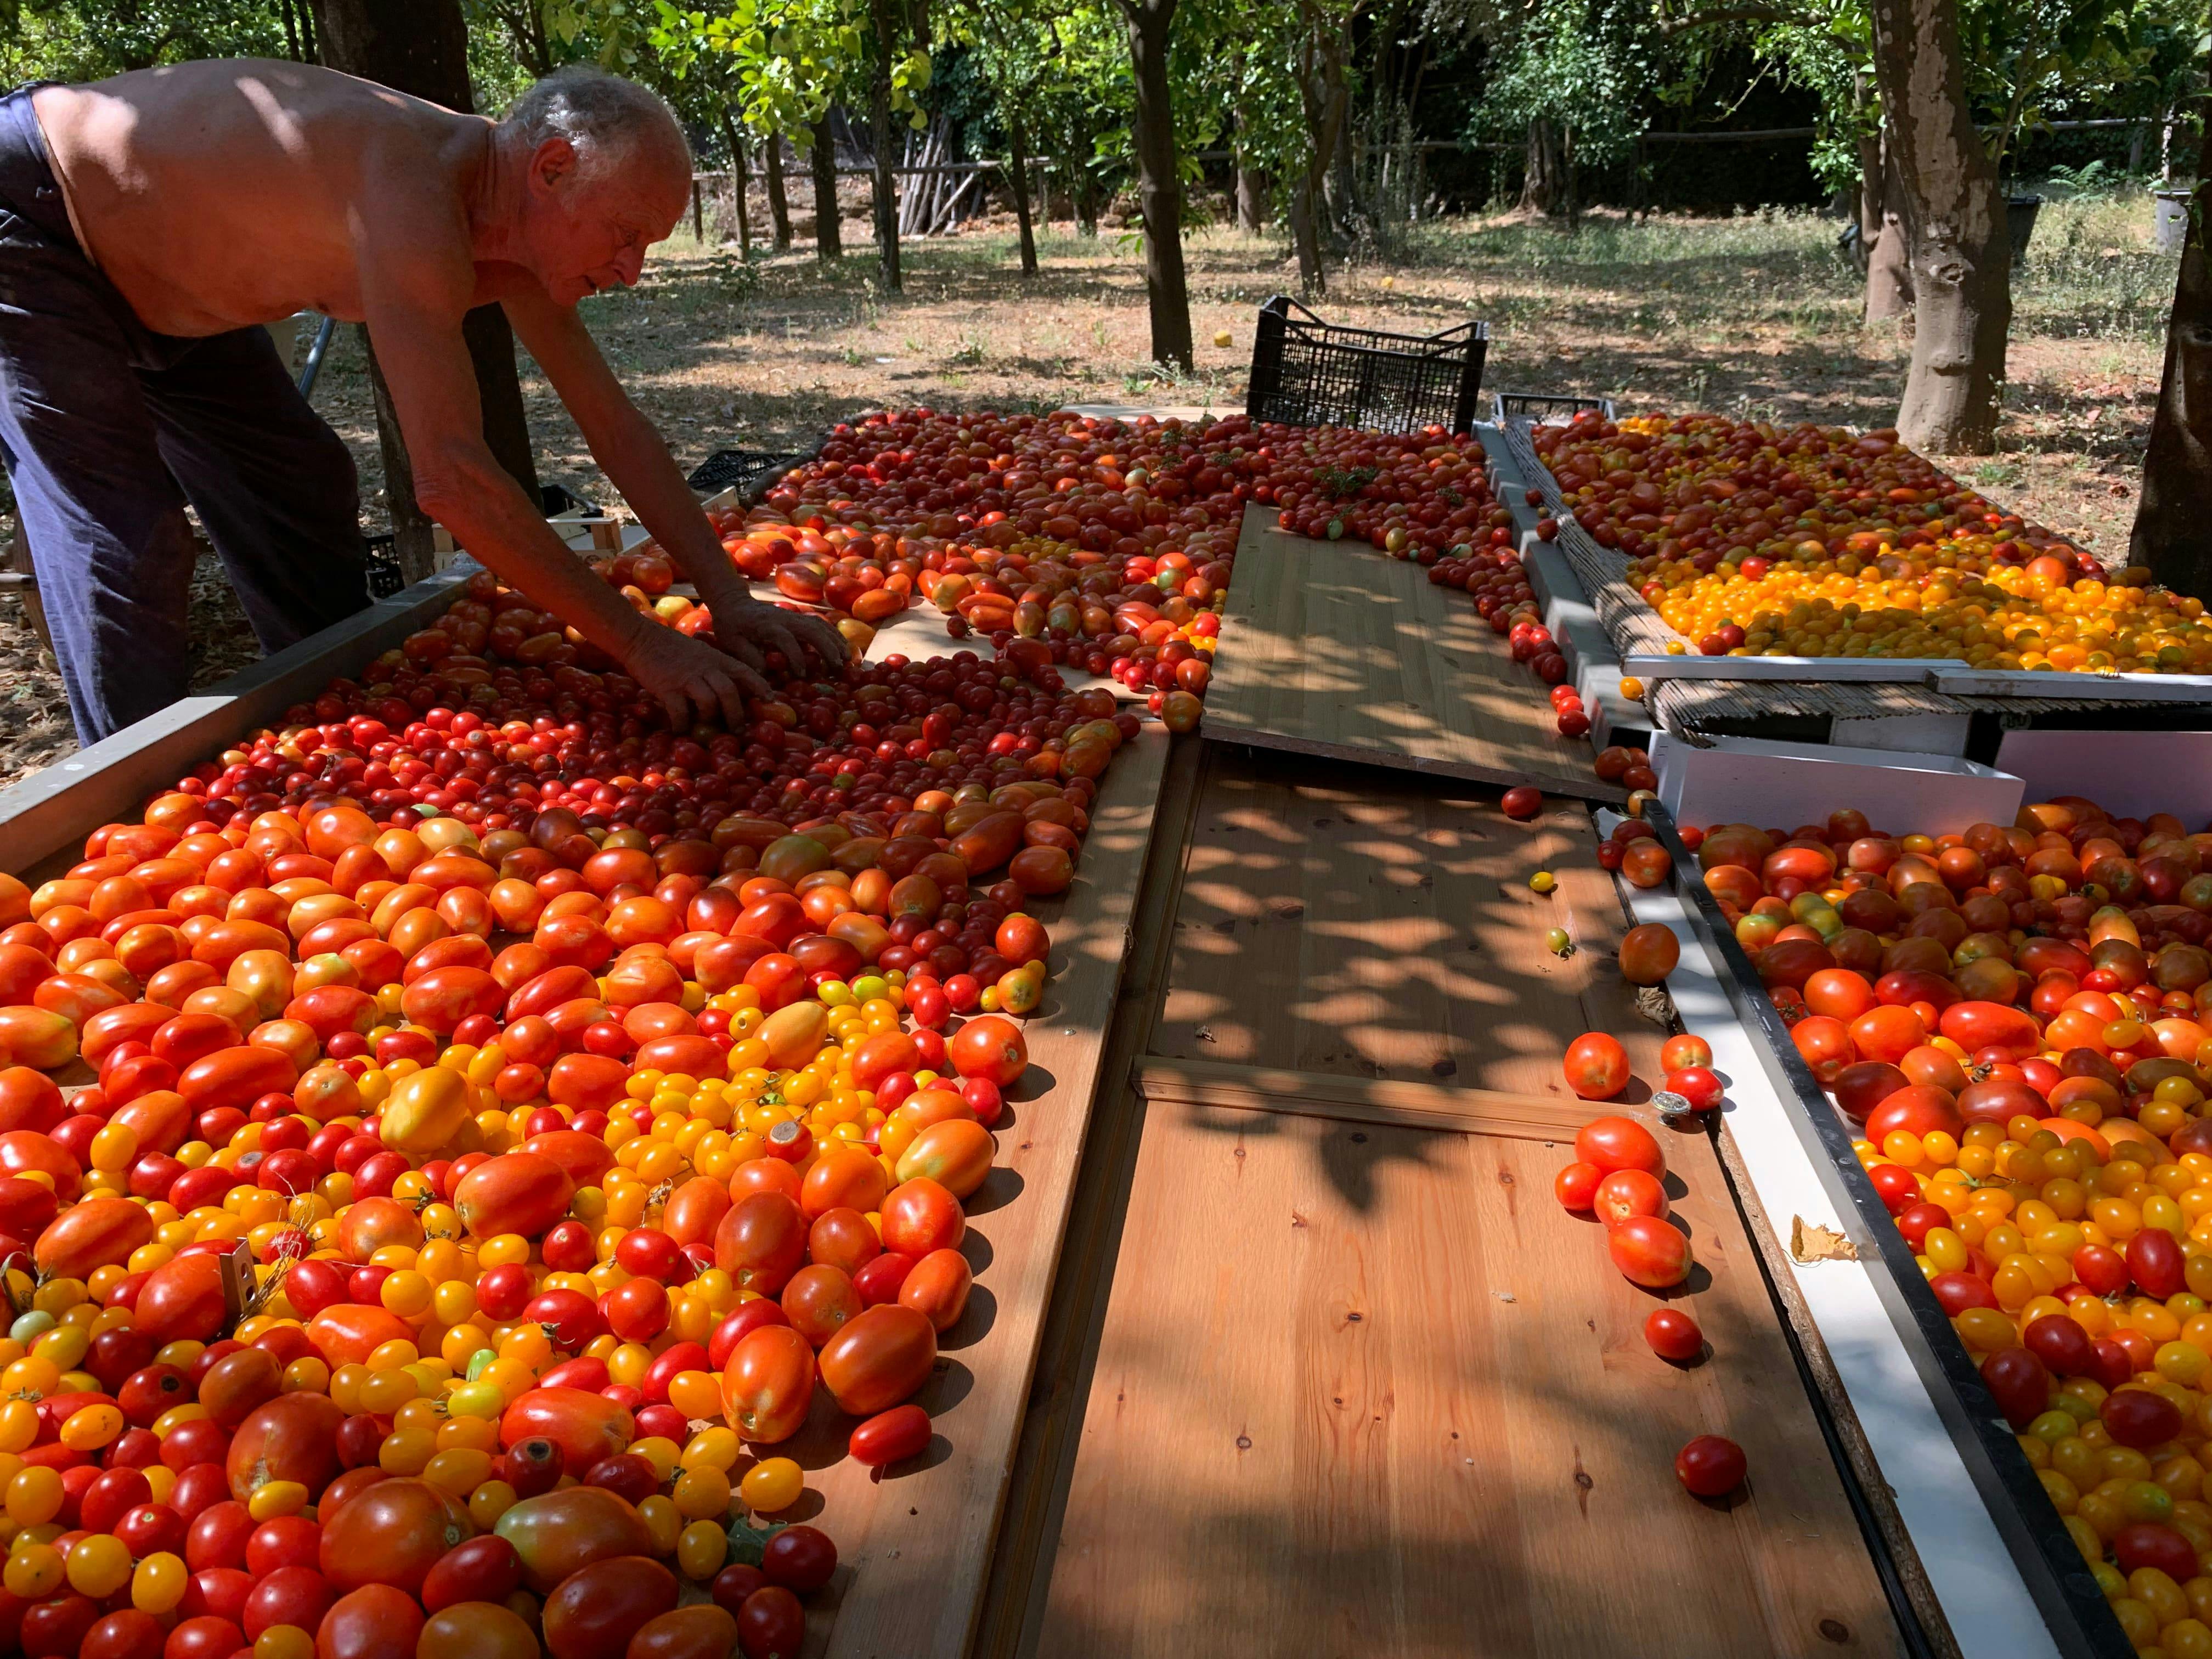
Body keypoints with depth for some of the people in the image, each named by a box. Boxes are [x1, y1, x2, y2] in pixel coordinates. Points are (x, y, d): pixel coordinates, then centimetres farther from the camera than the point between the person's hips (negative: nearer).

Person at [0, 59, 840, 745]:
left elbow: (616, 428, -8)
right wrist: (642, 644, -41)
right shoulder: (416, 190, -39)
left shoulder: (514, 228, -12)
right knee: (123, 549, -13)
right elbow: (451, 477, -45)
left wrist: (731, 601, -16)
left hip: (167, 288, 9)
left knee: (305, 500, 11)